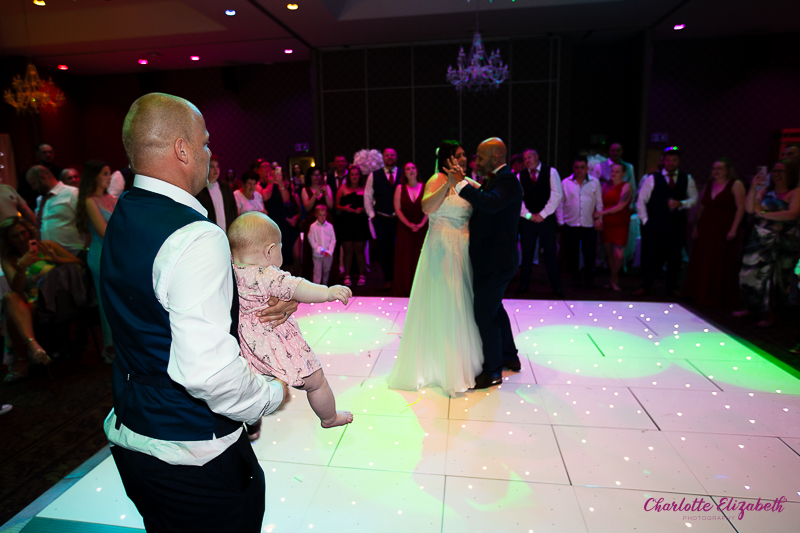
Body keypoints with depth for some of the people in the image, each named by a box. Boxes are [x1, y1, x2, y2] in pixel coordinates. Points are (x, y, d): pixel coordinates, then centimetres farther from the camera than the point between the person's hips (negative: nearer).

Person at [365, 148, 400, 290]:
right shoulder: (374, 176, 6)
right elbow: (367, 196, 8)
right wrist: (371, 214, 2)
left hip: (400, 218, 0)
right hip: (381, 219, 1)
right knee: (384, 250, 5)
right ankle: (388, 279, 16)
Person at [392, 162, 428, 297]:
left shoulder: (425, 187, 3)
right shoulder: (400, 188, 3)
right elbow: (397, 208, -2)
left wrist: (421, 224, -13)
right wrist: (409, 224, -11)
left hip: (422, 228, 0)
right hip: (405, 229, 0)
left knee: (420, 258, 2)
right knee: (404, 259, 2)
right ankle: (403, 289, 9)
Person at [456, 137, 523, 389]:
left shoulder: (508, 180, -18)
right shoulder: (494, 179, 13)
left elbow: (491, 203, -37)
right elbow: (482, 205, 17)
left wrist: (462, 183, -36)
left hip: (496, 262, -11)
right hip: (492, 259, 11)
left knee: (484, 314, -3)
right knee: (494, 308, 22)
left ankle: (492, 371, 14)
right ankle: (509, 357, 40)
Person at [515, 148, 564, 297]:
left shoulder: (551, 172, 1)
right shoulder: (520, 176, 7)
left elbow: (556, 195, -5)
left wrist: (542, 214, -9)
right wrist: (529, 215, -7)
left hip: (547, 218, -2)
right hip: (527, 220, 2)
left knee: (551, 252, 3)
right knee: (526, 252, 5)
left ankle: (556, 285, 13)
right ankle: (524, 284, 16)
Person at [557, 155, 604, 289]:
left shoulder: (595, 183, 6)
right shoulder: (565, 183, 5)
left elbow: (599, 203, 8)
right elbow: (560, 204, 6)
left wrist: (598, 218, -1)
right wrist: (560, 221, 2)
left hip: (589, 225, 0)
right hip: (570, 224, 0)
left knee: (590, 253, 2)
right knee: (571, 253, 6)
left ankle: (589, 278, 20)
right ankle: (575, 277, 23)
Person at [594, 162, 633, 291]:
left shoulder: (626, 186, -5)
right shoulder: (607, 186, 11)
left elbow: (620, 206, -12)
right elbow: (602, 204, 10)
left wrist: (601, 213, -10)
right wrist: (599, 219, -6)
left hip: (620, 225, -4)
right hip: (606, 224, 5)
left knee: (618, 255, -8)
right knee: (609, 253, 7)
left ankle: (614, 279, 13)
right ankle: (614, 279, 21)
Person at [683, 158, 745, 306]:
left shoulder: (736, 185, -4)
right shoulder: (708, 185, 12)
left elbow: (740, 208, -10)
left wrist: (734, 229, -17)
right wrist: (696, 227, 7)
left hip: (724, 230, -5)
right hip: (706, 230, 5)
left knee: (722, 264, 1)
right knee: (701, 263, 8)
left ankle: (720, 297, 13)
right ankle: (700, 294, 21)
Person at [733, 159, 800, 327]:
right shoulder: (765, 190, 7)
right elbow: (749, 209, -2)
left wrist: (764, 214, -14)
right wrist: (753, 188, -10)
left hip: (783, 242, -4)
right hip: (760, 239, 4)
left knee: (774, 277, 1)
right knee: (752, 274, 6)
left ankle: (769, 314, 11)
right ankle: (751, 308, 20)